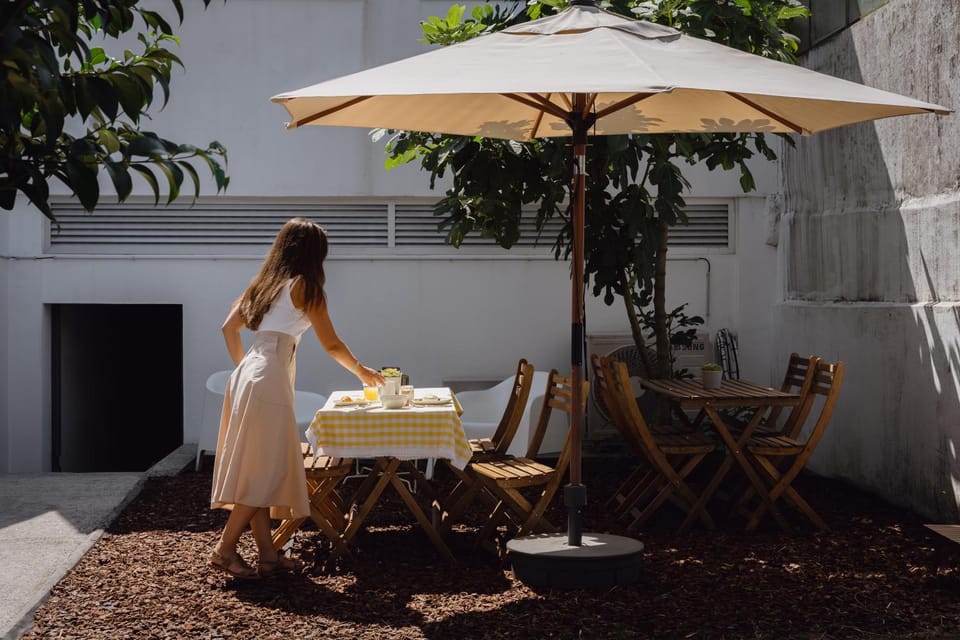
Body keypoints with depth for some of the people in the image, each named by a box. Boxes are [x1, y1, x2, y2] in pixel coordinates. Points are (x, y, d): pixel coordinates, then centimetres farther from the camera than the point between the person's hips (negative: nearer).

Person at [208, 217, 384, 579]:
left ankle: (267, 555, 12)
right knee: (264, 471, -4)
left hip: (247, 376, 8)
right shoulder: (304, 286, -2)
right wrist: (361, 371, 18)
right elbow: (331, 344, 2)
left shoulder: (265, 282, 18)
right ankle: (225, 550, -2)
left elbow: (229, 327, 19)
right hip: (269, 380, -8)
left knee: (258, 470, 8)